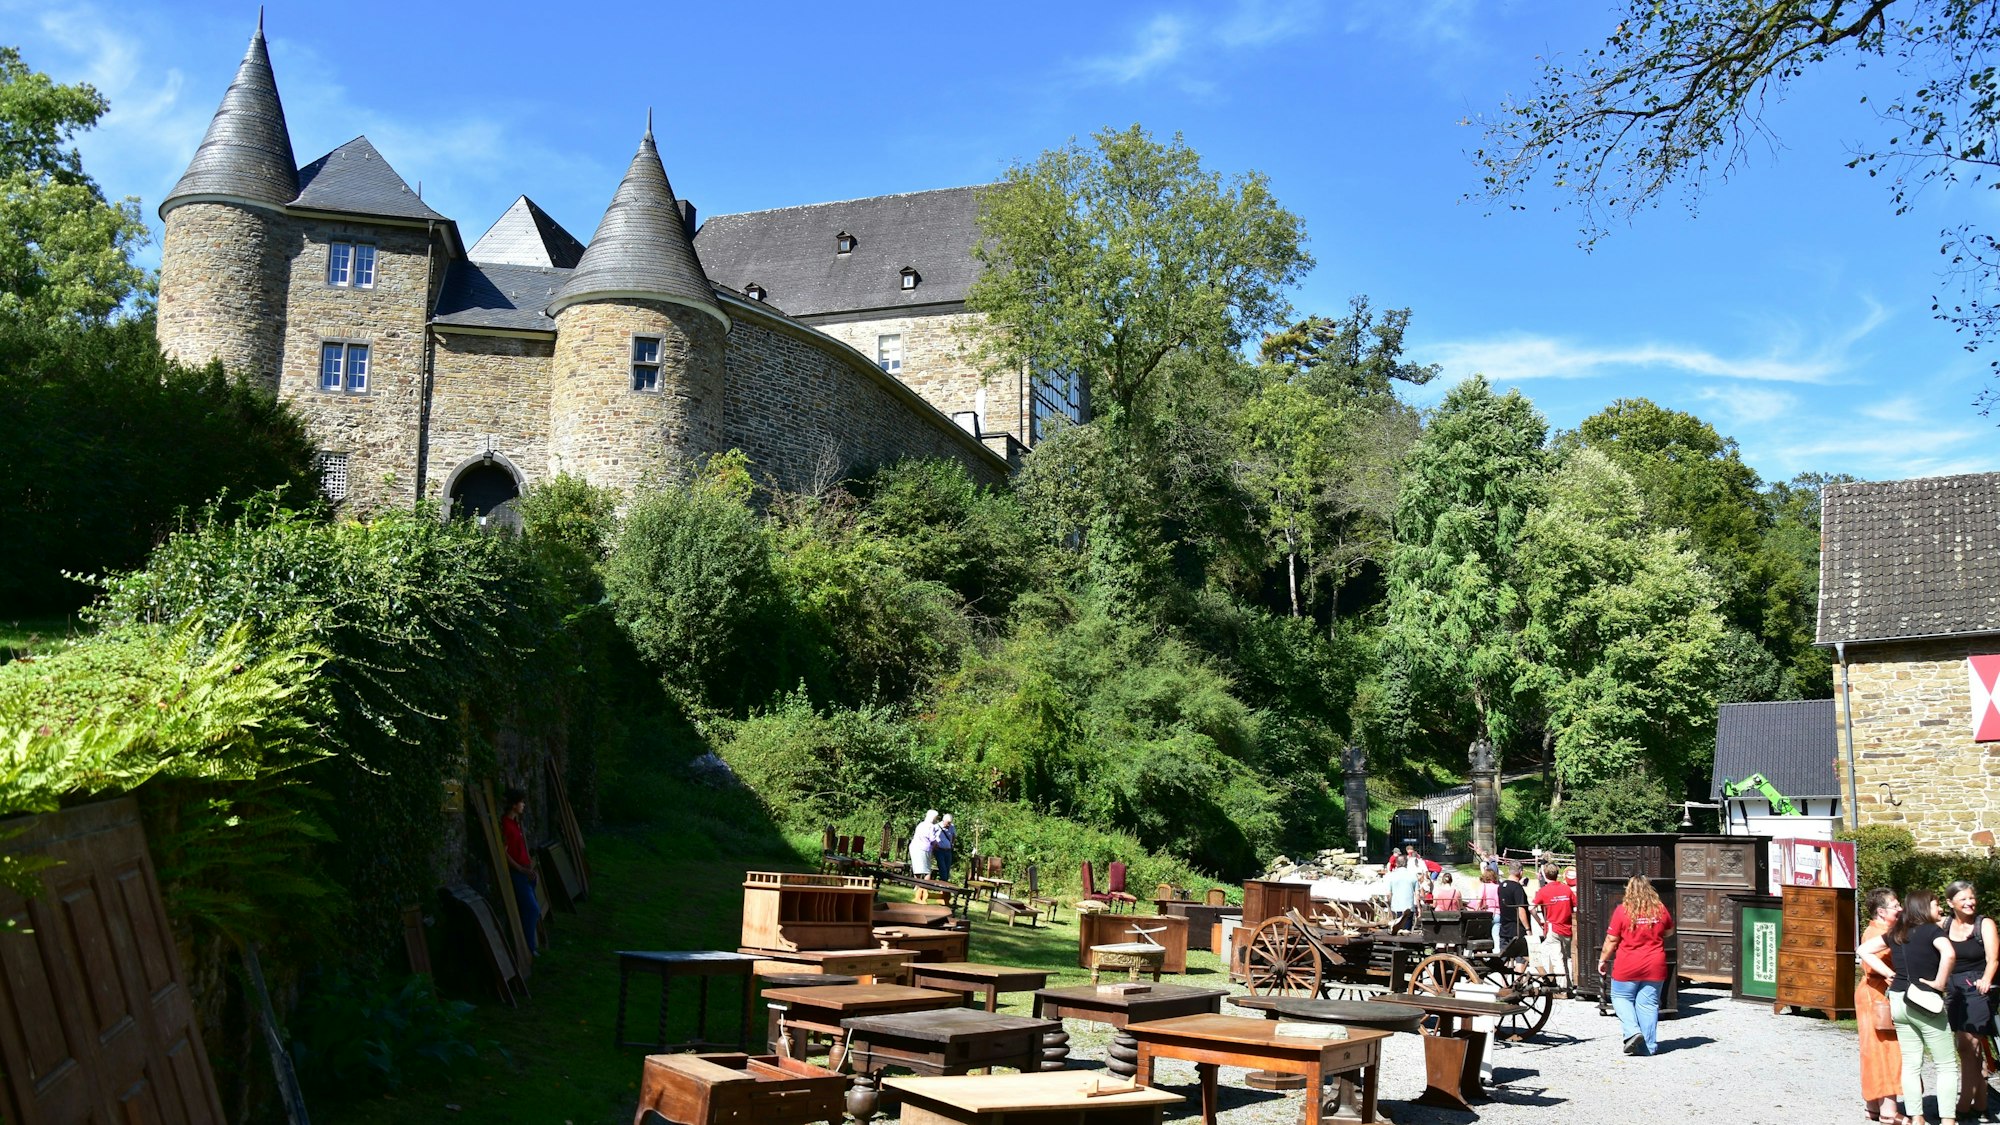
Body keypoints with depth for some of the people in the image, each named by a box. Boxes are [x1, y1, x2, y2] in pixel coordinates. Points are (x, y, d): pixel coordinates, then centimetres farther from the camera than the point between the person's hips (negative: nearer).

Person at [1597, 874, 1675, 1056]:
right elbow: (1669, 931, 19)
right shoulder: (1660, 909, 0)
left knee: (1621, 998, 14)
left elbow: (1611, 939, -7)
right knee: (1648, 1003, 9)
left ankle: (1632, 1031, -5)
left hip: (1627, 967, -3)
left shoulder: (1622, 910, -10)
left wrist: (1603, 960, 5)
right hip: (1654, 967, 3)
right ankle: (1649, 1046, 10)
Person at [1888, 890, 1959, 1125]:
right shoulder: (1932, 930, -9)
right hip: (1925, 1002, -6)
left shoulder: (1896, 934, 9)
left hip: (1898, 1000, 6)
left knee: (1911, 1064, 11)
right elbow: (1948, 953, -28)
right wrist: (1940, 982, -18)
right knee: (1947, 1065, 4)